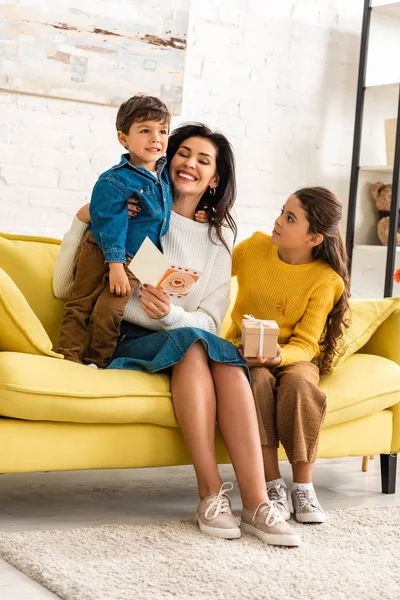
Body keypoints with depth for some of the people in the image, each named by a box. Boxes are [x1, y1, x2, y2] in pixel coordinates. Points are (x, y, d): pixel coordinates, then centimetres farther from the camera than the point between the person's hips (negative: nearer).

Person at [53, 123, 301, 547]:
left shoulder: (220, 236, 13)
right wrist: (82, 221, -12)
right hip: (126, 341, -3)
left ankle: (255, 501, -38)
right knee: (192, 342, -34)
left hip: (186, 337, 3)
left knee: (227, 359, -31)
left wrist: (171, 314, -19)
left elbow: (210, 320, 2)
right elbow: (65, 287, 0)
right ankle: (211, 494, -33)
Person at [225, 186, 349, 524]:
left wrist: (279, 355, -35)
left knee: (299, 382, -35)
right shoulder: (254, 247, -4)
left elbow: (305, 344, -13)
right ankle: (273, 484, -28)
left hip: (291, 356, -1)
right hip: (242, 350, 1)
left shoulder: (324, 280, -11)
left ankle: (303, 487, -25)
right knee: (258, 381, -34)